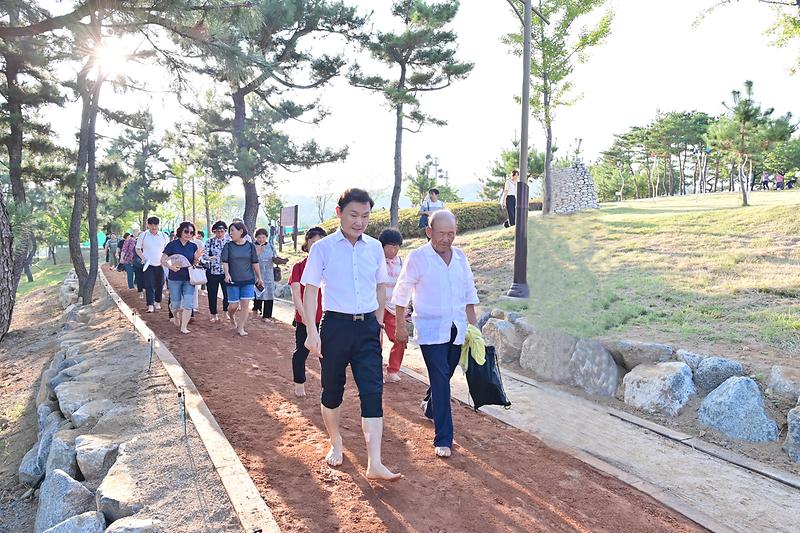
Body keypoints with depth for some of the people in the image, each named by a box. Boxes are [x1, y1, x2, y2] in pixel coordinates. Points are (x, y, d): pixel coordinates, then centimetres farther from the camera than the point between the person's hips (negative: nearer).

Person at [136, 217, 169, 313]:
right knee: (149, 285, -9)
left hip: (160, 265, 2)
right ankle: (150, 305, -11)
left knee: (159, 285, 11)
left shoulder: (164, 236, 3)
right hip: (148, 265, -2)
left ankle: (157, 302, 28)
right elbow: (137, 249, 8)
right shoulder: (143, 236, -1)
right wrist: (142, 257, -8)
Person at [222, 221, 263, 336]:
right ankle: (231, 317, 36)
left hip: (248, 280, 1)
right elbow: (225, 262, -7)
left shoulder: (250, 246, 2)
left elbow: (255, 263, 7)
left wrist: (259, 277, 11)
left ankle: (241, 328, 6)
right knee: (233, 305, 2)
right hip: (233, 280, -1)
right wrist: (227, 274, -23)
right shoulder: (228, 246, 0)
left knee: (245, 304, -4)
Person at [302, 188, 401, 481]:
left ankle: (374, 464, -5)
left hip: (367, 327, 2)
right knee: (332, 390, 12)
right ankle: (335, 443, 36)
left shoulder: (375, 247, 6)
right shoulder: (323, 248, -4)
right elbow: (310, 290, -5)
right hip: (335, 325, -2)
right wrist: (311, 331, -12)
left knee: (373, 392, -6)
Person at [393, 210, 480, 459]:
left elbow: (469, 293, 14)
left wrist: (474, 326, 10)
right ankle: (443, 439, -2)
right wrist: (400, 325, 3)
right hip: (430, 329, -5)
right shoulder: (417, 258, -7)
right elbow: (402, 293, 1)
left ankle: (429, 406, 48)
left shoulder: (460, 258, 7)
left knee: (444, 376, 17)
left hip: (456, 329, 5)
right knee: (441, 381, -9)